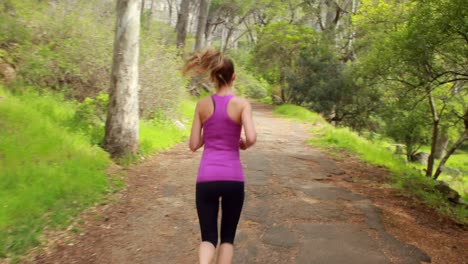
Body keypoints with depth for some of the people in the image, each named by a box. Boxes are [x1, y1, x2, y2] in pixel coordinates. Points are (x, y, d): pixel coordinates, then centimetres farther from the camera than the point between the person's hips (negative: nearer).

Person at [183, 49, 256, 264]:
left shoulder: (202, 104, 3)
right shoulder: (242, 104, -3)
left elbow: (194, 145, 5)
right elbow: (251, 138, -16)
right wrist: (244, 145, 6)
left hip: (206, 178, 1)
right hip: (233, 178, -1)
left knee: (208, 236, 12)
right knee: (227, 236, 18)